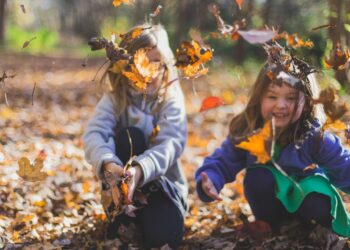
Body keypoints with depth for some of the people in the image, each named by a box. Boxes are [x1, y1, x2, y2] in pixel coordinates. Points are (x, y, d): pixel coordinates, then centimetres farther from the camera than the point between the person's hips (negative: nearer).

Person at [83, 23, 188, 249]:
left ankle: (140, 217, 4)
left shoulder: (172, 101, -9)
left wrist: (140, 170, -47)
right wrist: (108, 164, -48)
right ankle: (121, 214, -16)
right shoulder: (114, 100, -6)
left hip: (162, 184, -1)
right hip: (121, 185, 1)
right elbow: (94, 135, -24)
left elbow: (170, 144, -26)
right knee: (129, 137, -27)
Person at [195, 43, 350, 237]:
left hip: (308, 194, -2)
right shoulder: (245, 132, -18)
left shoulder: (315, 136, -22)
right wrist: (210, 181, -33)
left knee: (320, 208, -34)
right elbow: (222, 163, -12)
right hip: (271, 202, 2)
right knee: (257, 176, -30)